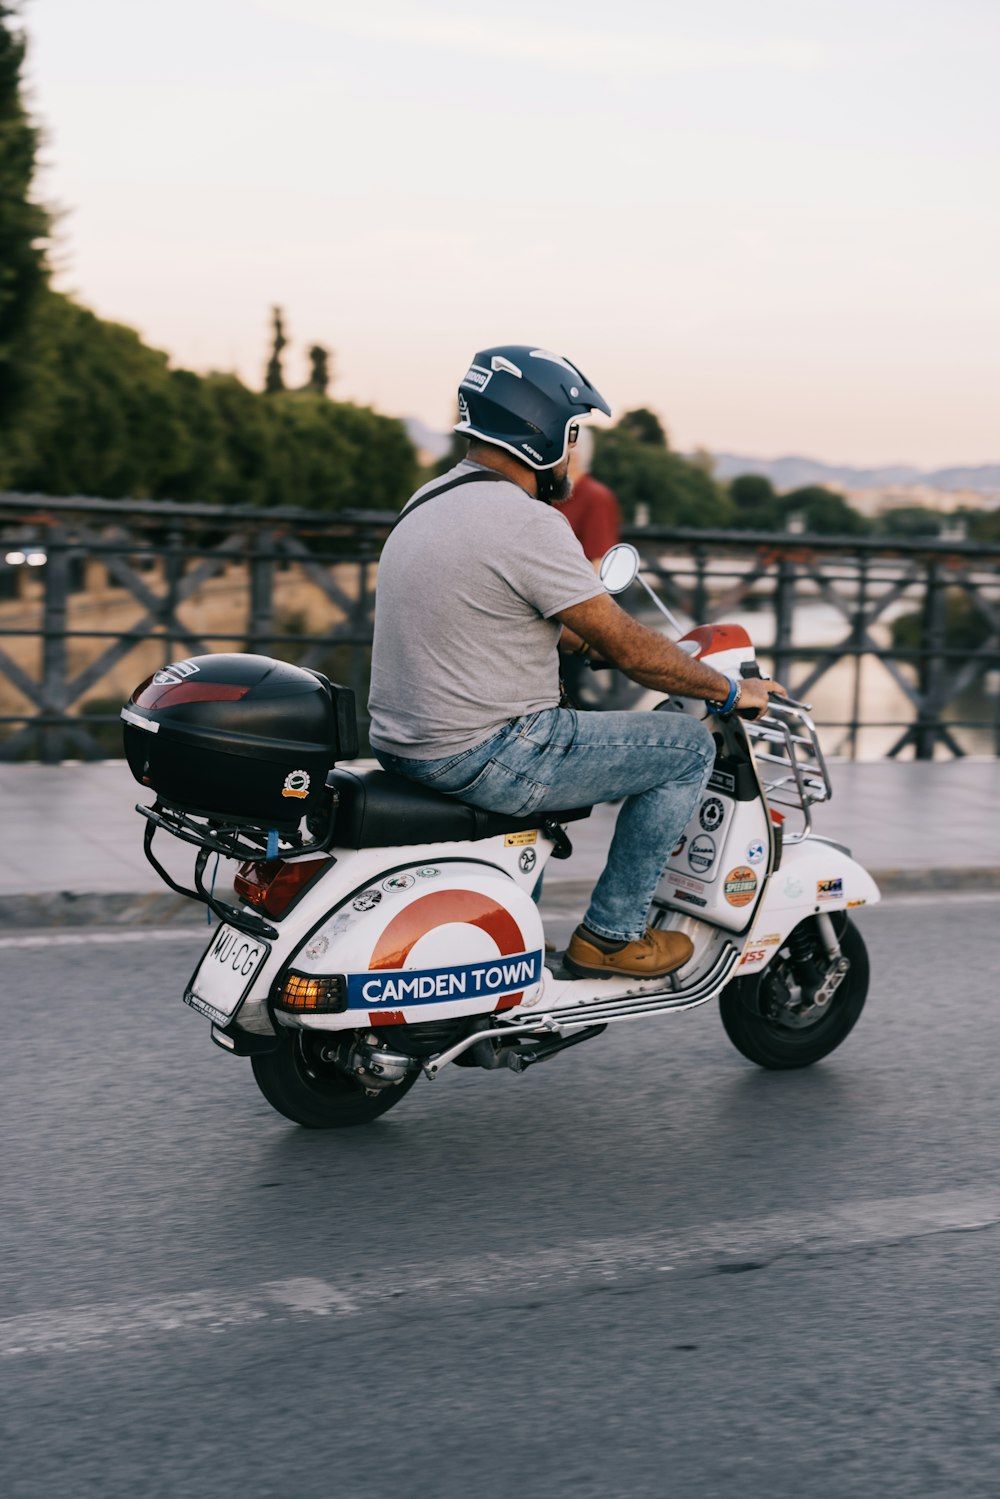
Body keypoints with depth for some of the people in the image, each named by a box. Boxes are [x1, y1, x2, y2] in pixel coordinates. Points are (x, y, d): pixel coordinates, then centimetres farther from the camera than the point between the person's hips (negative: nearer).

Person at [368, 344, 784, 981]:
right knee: (687, 747, 2)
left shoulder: (433, 501, 12)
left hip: (403, 747, 10)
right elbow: (627, 648, -13)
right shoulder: (527, 523, -18)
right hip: (484, 758, -9)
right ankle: (611, 935, 7)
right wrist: (730, 689, -1)